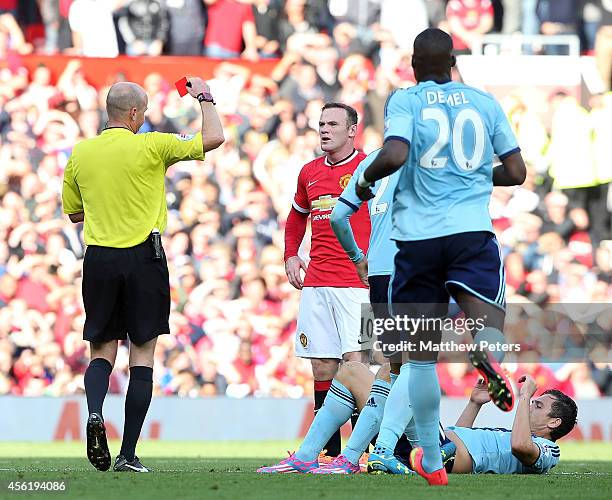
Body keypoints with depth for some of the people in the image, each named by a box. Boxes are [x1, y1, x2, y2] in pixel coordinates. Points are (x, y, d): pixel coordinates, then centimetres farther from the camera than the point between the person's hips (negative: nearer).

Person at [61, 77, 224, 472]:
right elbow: (214, 138, -2)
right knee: (143, 353, 3)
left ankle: (94, 411, -19)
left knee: (102, 349, 12)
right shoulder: (151, 147, -7)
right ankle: (129, 455, -1)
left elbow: (73, 211, 16)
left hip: (99, 260, 3)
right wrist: (204, 98, 13)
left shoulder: (80, 153, 5)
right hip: (143, 259, -3)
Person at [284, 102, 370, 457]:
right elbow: (297, 216, 31)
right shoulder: (310, 172, 15)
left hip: (356, 281, -6)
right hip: (316, 284, 6)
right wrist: (291, 255, 17)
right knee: (322, 368, 4)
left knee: (355, 363, -13)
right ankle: (331, 453, 8)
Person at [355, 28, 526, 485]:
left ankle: (431, 461, 12)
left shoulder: (405, 100, 3)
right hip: (472, 230, 1)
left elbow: (395, 155, -15)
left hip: (417, 234, 0)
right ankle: (486, 349, -46)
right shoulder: (484, 102, 11)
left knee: (422, 355, 9)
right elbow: (516, 173, 11)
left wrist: (367, 179, 4)